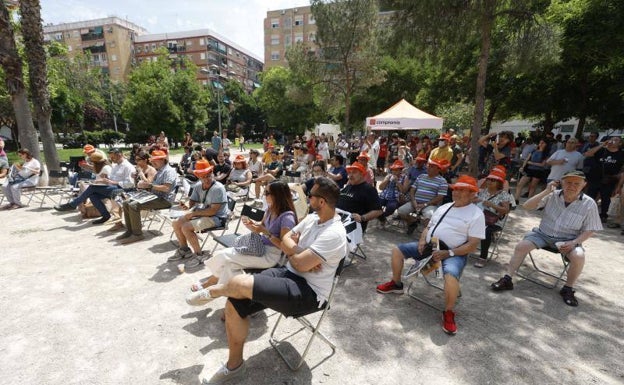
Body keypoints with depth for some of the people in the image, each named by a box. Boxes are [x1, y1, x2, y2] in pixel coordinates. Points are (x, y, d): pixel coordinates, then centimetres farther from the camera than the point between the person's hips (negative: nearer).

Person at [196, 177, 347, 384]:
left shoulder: (333, 234, -22)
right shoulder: (313, 217, 6)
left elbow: (301, 264, -24)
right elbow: (285, 240, 9)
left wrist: (292, 250, -2)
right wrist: (300, 253, -11)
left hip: (308, 293, -8)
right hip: (288, 273, 9)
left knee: (239, 283, -23)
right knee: (234, 304, -5)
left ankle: (211, 291, 15)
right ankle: (234, 366, 17)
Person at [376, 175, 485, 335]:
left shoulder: (476, 214, -6)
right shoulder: (444, 207, 14)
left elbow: (472, 245, -12)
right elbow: (428, 227, 19)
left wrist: (447, 253, -22)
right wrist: (422, 241, -2)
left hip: (454, 253, -6)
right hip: (429, 246, 7)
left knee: (451, 276, -37)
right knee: (397, 250, 0)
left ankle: (448, 313, -8)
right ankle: (396, 284, 20)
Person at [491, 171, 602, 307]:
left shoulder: (589, 204, -7)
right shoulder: (552, 195, -7)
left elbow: (589, 230, -1)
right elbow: (527, 206, -12)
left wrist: (574, 242, -18)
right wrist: (546, 192, -19)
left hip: (568, 239, 0)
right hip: (543, 234, 1)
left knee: (579, 257, -28)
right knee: (521, 246, -20)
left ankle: (568, 289, -1)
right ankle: (507, 279, -10)